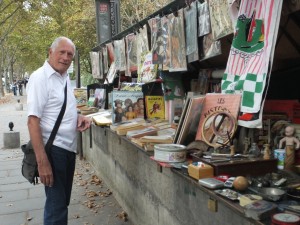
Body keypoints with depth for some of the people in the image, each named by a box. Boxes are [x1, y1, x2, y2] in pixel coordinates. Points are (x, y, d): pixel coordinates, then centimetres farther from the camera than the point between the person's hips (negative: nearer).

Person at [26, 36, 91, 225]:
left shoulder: (65, 78, 10)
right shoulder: (40, 77, -14)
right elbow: (33, 120, -20)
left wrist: (78, 116, 2)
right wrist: (42, 161, -24)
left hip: (69, 148, 8)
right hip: (52, 149, -8)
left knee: (63, 201, 20)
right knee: (57, 204, 1)